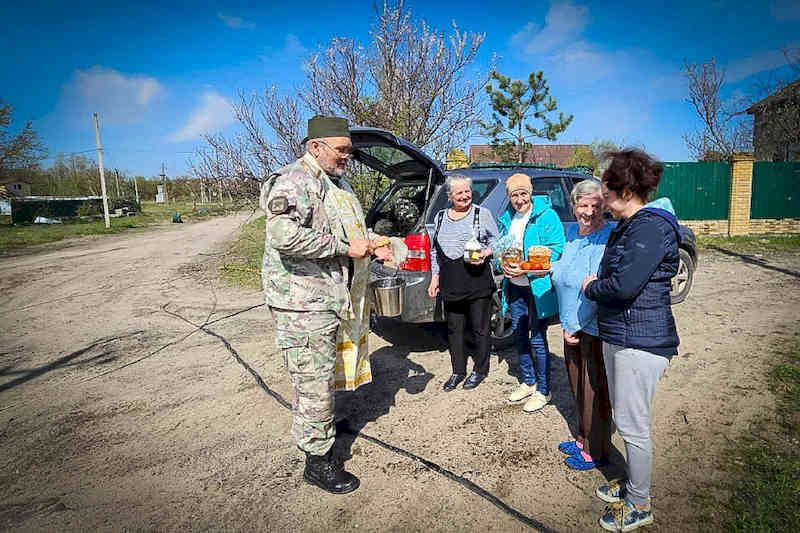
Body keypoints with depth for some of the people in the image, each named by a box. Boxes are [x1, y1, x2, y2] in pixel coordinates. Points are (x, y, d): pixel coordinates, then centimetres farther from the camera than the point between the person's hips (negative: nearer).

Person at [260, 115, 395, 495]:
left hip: (323, 299, 10)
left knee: (321, 376, 23)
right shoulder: (294, 180, -15)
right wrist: (344, 248, -23)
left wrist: (369, 247, 9)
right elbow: (284, 235, -31)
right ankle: (317, 459, 11)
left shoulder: (328, 185, 18)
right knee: (315, 381, -2)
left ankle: (321, 424, 43)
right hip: (301, 301, -10)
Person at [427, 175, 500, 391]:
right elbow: (435, 250, 18)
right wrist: (434, 277, 13)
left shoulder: (482, 214, 2)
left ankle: (480, 370, 23)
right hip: (451, 284, 4)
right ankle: (458, 371, 25)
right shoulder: (440, 217, 13)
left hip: (478, 282, -4)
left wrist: (485, 253, -16)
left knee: (480, 328, 6)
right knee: (454, 329, 11)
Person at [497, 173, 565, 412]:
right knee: (519, 336, 16)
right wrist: (503, 264, -4)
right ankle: (528, 382, 35)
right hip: (514, 287, 7)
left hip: (537, 287, -7)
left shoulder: (546, 215, -11)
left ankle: (543, 391, 18)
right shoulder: (506, 218, 9)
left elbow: (556, 249, -15)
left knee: (538, 340, 1)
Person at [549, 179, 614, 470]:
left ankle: (596, 452, 23)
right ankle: (583, 439, 39)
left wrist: (576, 326, -18)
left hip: (595, 329, -8)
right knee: (577, 386, 20)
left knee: (594, 391, 5)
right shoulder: (571, 232, 7)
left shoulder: (609, 237, -19)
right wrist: (550, 268, 3)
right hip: (572, 326, 8)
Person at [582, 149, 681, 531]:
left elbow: (625, 285, -26)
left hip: (641, 341, -10)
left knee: (632, 426, 3)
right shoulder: (628, 226, 13)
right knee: (625, 419, 21)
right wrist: (597, 284, 0)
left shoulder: (651, 227, -19)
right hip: (617, 336, 10)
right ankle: (632, 484, 39)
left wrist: (591, 288, -9)